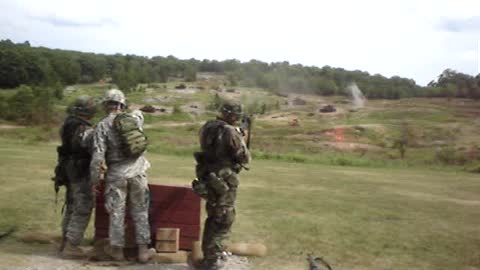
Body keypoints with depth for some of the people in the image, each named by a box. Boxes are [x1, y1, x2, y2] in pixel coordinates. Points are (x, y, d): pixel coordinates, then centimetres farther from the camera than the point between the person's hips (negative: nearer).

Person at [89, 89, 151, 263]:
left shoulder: (102, 126, -8)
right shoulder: (136, 118, 1)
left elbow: (98, 156, -12)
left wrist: (94, 180, -4)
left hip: (116, 173, -2)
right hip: (138, 171, 3)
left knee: (117, 212, 10)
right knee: (140, 211, 11)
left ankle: (117, 249, 20)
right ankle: (143, 249, 14)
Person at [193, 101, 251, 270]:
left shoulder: (207, 127, 4)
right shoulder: (230, 133, -20)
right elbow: (244, 158, -12)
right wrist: (242, 140, 5)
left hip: (208, 179, 8)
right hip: (224, 182, -8)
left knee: (214, 217, 23)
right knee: (223, 220, 4)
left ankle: (211, 251, 36)